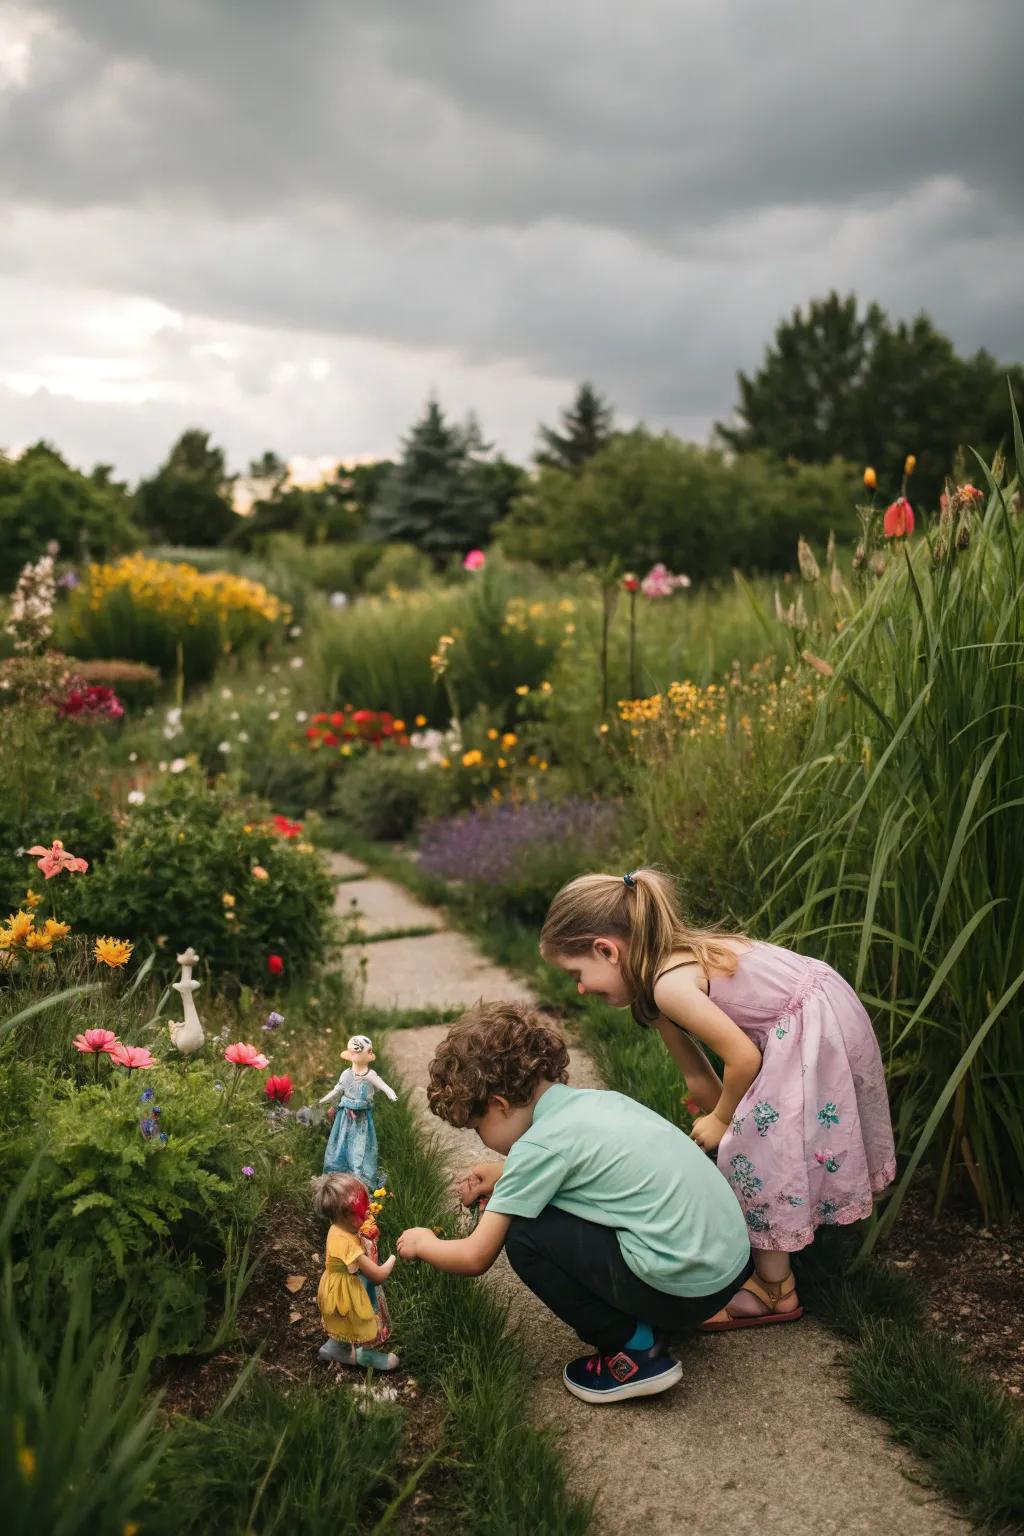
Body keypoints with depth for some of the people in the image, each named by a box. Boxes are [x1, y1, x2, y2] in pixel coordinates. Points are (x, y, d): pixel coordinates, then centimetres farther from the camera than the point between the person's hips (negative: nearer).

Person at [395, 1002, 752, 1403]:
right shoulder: (597, 1099, 10)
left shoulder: (539, 1144, -12)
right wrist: (503, 1175, 26)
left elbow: (475, 1258, -4)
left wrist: (422, 1243, 16)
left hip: (684, 1288, -9)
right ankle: (649, 1322, 16)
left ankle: (634, 1349, 3)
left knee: (524, 1235, -4)